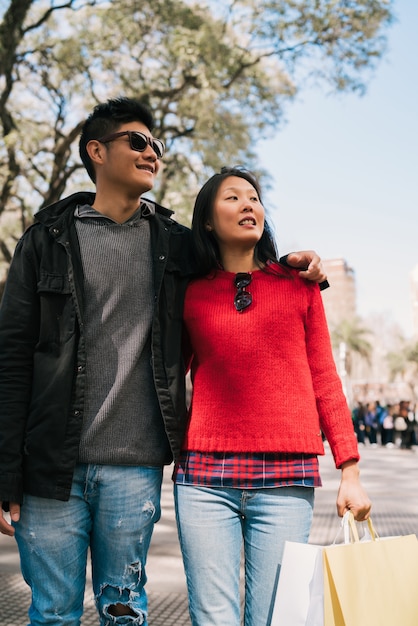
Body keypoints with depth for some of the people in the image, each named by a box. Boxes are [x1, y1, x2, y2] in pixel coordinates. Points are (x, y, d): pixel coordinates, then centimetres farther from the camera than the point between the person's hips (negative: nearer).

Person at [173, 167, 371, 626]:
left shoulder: (299, 285, 10)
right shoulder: (191, 295, 10)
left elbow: (323, 380, 10)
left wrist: (350, 471, 4)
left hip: (287, 479, 0)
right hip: (204, 478, 0)